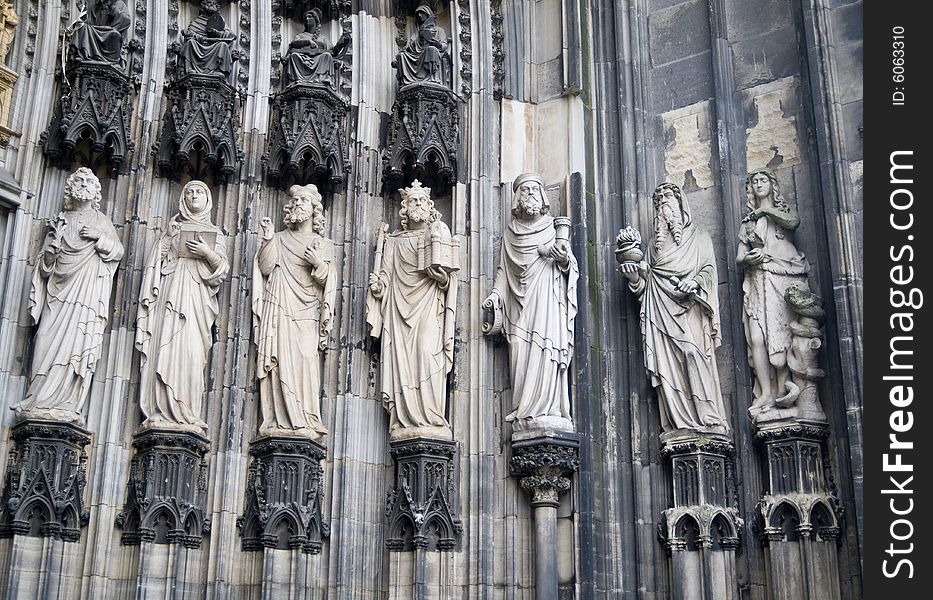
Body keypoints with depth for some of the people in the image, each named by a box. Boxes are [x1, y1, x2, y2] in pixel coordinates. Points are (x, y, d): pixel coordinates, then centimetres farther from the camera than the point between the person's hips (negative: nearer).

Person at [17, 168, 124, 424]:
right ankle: (42, 402, -10)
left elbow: (118, 250, 7)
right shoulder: (60, 220, 17)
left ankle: (66, 404, -13)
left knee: (78, 339, -10)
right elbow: (46, 261, 12)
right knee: (51, 338, -9)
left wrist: (100, 237, -8)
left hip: (87, 288, -2)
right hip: (60, 287, 2)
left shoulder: (101, 221, 14)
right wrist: (54, 239, -6)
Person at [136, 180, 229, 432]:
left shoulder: (215, 234, 20)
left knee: (191, 353, -12)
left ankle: (185, 415, -16)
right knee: (165, 349, -12)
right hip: (171, 292, 0)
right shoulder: (173, 229, 19)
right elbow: (156, 263, 11)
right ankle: (163, 413, -17)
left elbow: (222, 269, 10)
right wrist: (151, 294, -2)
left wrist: (208, 254, -9)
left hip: (197, 297, 0)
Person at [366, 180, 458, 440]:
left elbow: (447, 280, 6)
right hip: (399, 307, 3)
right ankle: (404, 422, -13)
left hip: (428, 306, -3)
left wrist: (440, 274, -13)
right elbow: (385, 277, 16)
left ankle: (430, 421, -22)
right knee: (401, 360, -9)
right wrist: (376, 284, -3)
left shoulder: (438, 234, 13)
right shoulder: (393, 242, 22)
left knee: (427, 354, -18)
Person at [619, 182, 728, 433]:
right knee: (668, 361, -9)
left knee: (692, 352, -19)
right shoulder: (657, 240, 24)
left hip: (689, 307, -3)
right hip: (662, 308, 3)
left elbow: (709, 269, 4)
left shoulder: (698, 236, 16)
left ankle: (707, 418, -20)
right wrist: (635, 277, -4)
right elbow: (648, 277, 18)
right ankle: (681, 422, -12)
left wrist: (696, 281, -16)